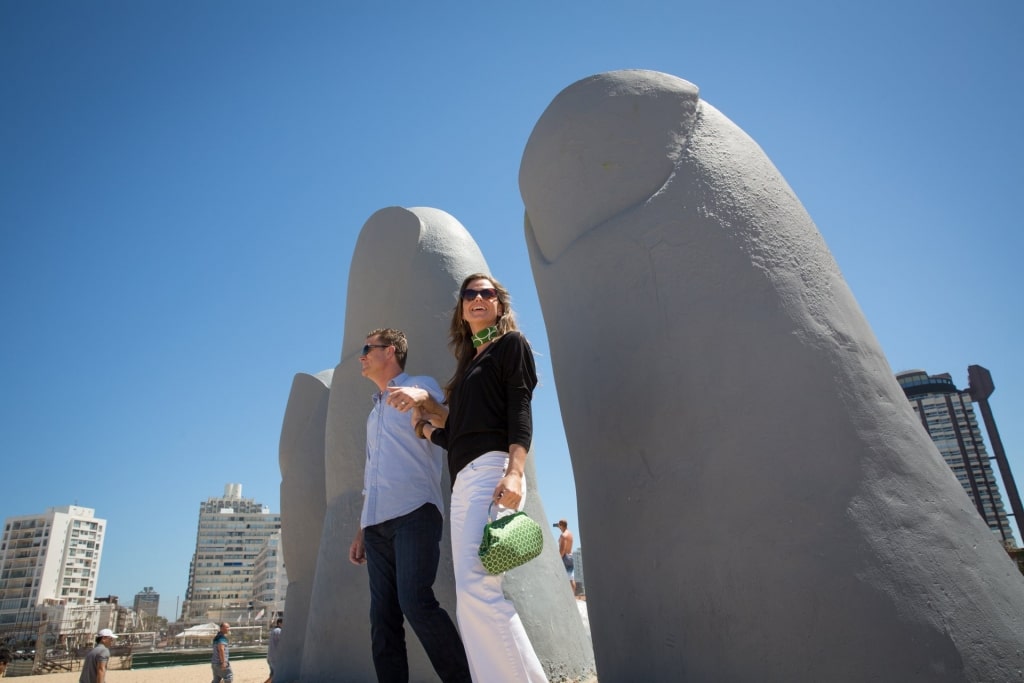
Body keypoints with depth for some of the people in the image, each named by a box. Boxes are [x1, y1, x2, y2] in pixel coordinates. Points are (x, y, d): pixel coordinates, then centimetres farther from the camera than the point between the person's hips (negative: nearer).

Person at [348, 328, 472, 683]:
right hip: (377, 523, 7)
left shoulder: (421, 386, 7)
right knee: (382, 617, 1)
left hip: (413, 512, -7)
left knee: (415, 601, -19)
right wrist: (361, 530, 23)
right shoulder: (374, 411, 28)